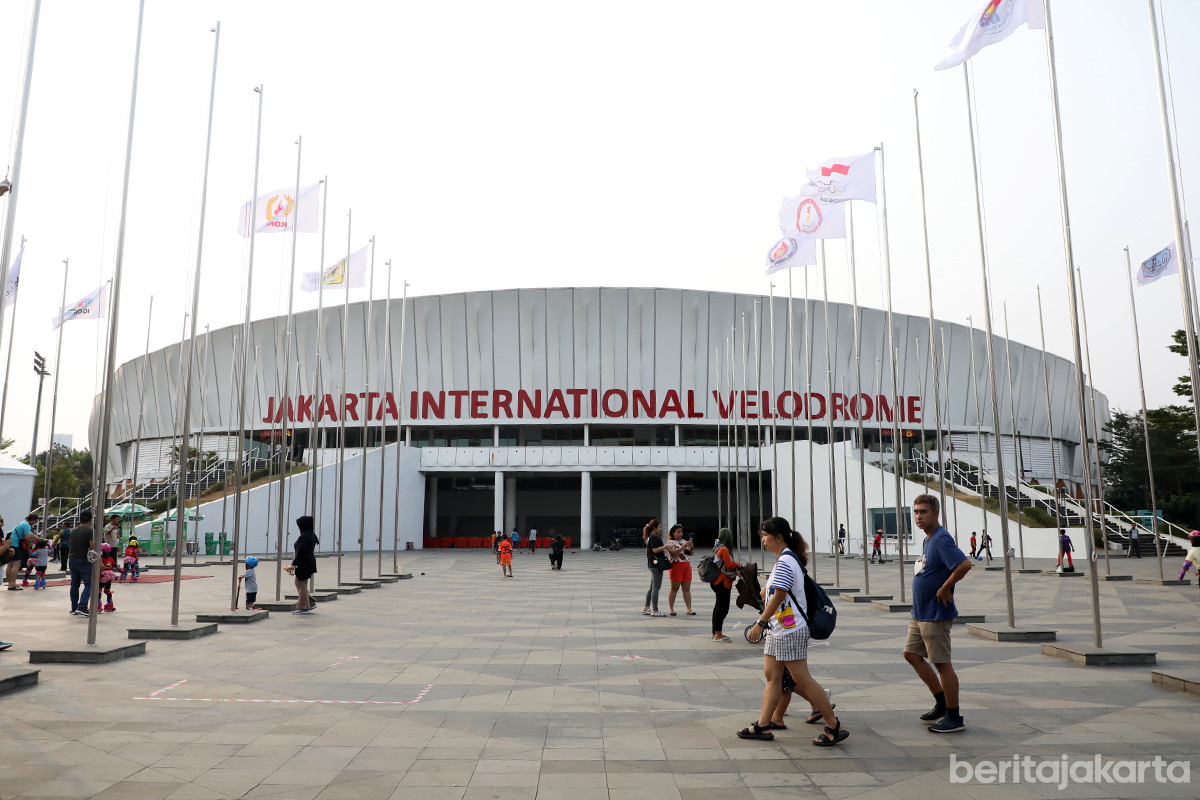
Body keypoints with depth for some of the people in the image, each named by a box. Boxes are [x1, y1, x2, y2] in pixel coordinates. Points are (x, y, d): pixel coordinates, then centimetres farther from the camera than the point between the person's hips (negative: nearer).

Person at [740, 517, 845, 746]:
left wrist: (760, 623, -18)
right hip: (778, 630, 10)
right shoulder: (787, 559, 14)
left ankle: (834, 727, 6)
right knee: (772, 676, 10)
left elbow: (778, 596, -22)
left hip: (790, 631, -10)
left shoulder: (785, 561, -18)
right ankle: (763, 726, 15)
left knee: (802, 679, -4)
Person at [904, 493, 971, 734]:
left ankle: (954, 718, 12)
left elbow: (965, 564, -32)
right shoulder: (928, 540, 12)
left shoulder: (942, 539, -18)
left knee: (942, 663, 0)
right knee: (911, 654, 16)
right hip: (919, 613, 10)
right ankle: (941, 703, 27)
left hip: (935, 614, -10)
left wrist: (945, 589, -22)